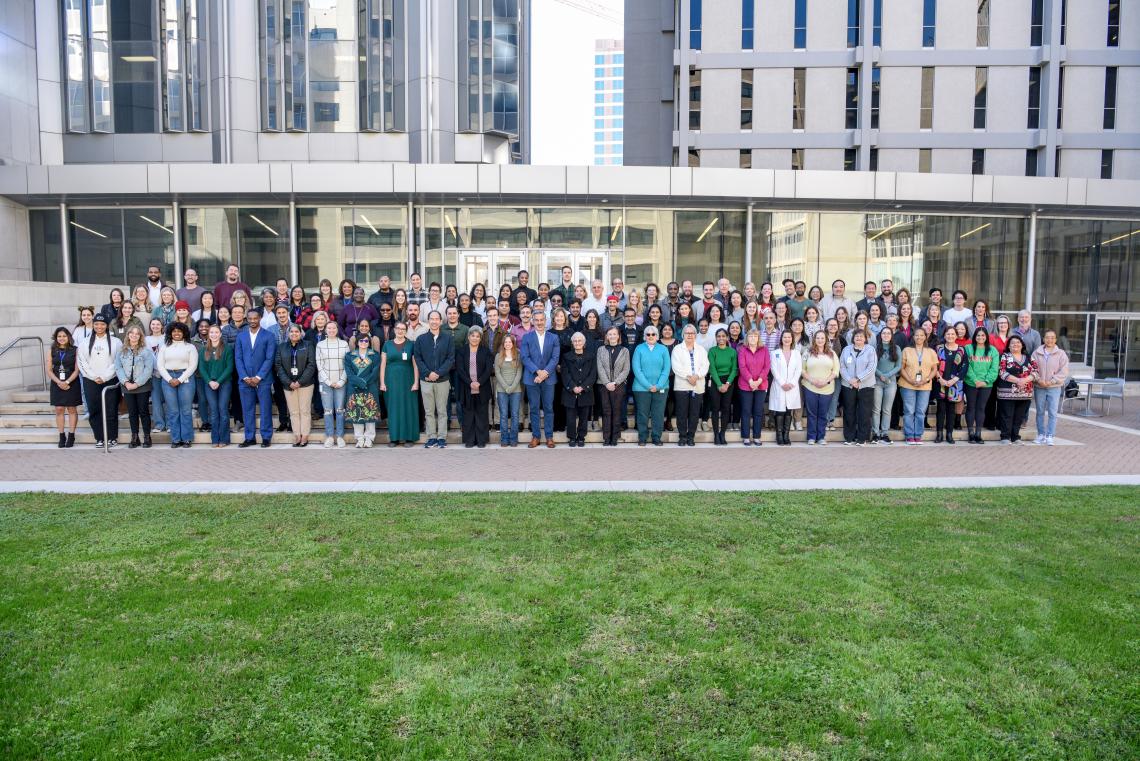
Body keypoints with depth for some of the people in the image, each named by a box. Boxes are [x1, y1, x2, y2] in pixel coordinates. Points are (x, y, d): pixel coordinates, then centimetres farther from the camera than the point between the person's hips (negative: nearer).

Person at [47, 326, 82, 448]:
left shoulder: (74, 350, -3)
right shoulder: (52, 351, 5)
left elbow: (77, 370, -6)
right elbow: (49, 370, 2)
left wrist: (67, 382, -16)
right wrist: (59, 382, -11)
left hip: (72, 384, -2)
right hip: (57, 384, 3)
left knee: (72, 409, 4)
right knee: (59, 410, 3)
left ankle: (71, 435, 9)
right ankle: (62, 436, 9)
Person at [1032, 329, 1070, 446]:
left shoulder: (1061, 354, -1)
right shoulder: (1036, 353, 3)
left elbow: (1064, 372, -5)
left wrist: (1052, 381, -14)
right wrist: (1038, 379, -14)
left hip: (1054, 388, -2)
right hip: (1039, 387, 2)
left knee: (1052, 413, -4)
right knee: (1040, 412, 10)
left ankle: (1049, 436, 0)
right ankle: (1041, 435, 19)